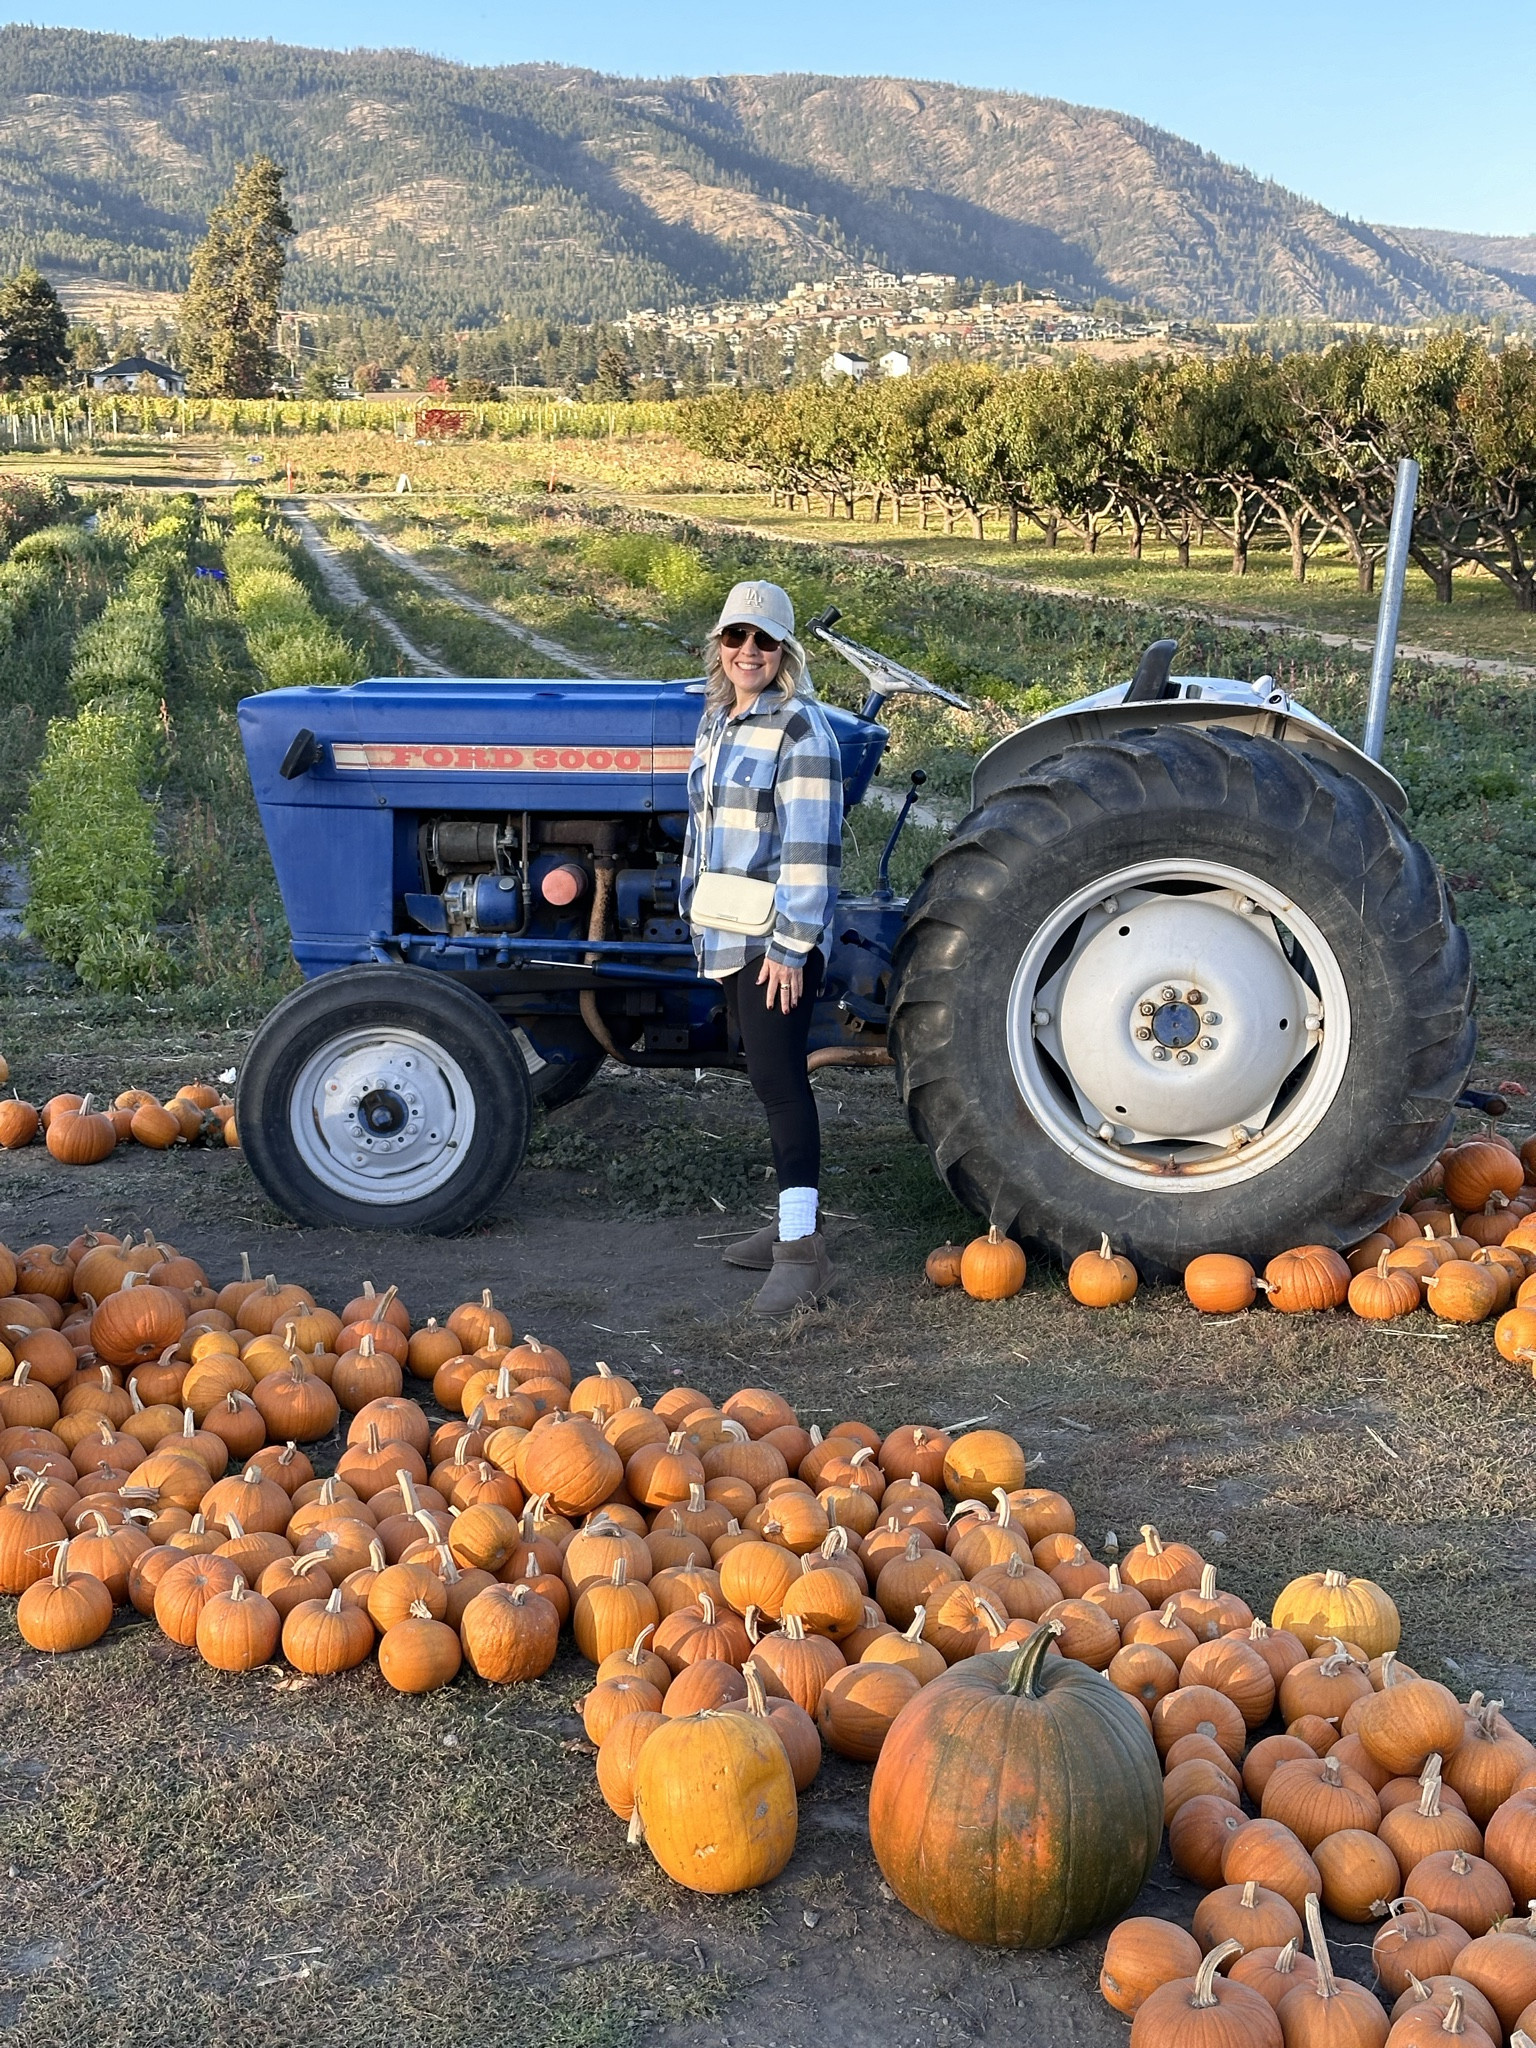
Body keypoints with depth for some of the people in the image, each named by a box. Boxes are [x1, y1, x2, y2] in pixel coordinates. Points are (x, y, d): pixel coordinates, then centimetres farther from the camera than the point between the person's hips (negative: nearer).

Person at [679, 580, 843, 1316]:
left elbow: (811, 844, -18)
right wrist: (696, 911, 21)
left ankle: (801, 1248, -10)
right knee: (767, 1075, 14)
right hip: (728, 934, 8)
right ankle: (789, 1222, 23)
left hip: (776, 937, -8)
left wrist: (791, 944, -21)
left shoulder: (799, 728, -13)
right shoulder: (716, 719, 14)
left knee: (778, 1076, -11)